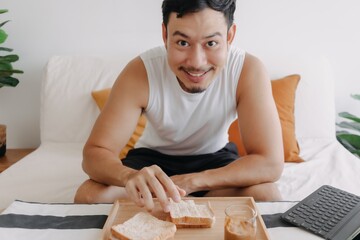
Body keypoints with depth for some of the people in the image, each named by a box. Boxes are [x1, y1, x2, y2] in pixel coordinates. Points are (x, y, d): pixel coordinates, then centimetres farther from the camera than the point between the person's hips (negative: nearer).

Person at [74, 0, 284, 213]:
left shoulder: (248, 70, -27)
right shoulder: (140, 71, -26)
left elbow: (271, 163, -29)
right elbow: (94, 152, -27)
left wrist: (190, 181, -38)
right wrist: (130, 176, -51)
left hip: (215, 157, 0)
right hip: (153, 157, 1)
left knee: (267, 196, -28)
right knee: (88, 196, -23)